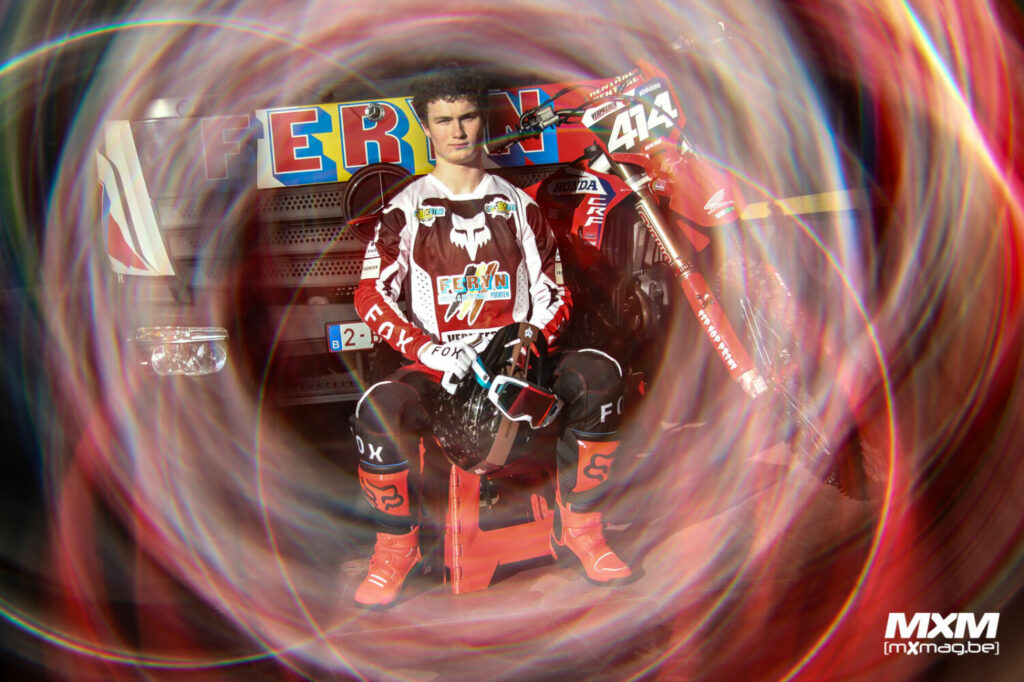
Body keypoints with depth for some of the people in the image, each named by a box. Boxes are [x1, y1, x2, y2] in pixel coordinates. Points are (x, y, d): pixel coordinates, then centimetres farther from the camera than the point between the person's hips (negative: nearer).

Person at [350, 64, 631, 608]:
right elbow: (371, 296, -2)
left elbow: (553, 288, 15)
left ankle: (577, 524, -7)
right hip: (437, 360, -2)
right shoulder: (406, 209, 7)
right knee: (380, 408, -33)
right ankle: (396, 546, -7)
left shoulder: (517, 204, 15)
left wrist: (534, 339, -6)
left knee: (599, 375, -24)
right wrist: (429, 351, -16)